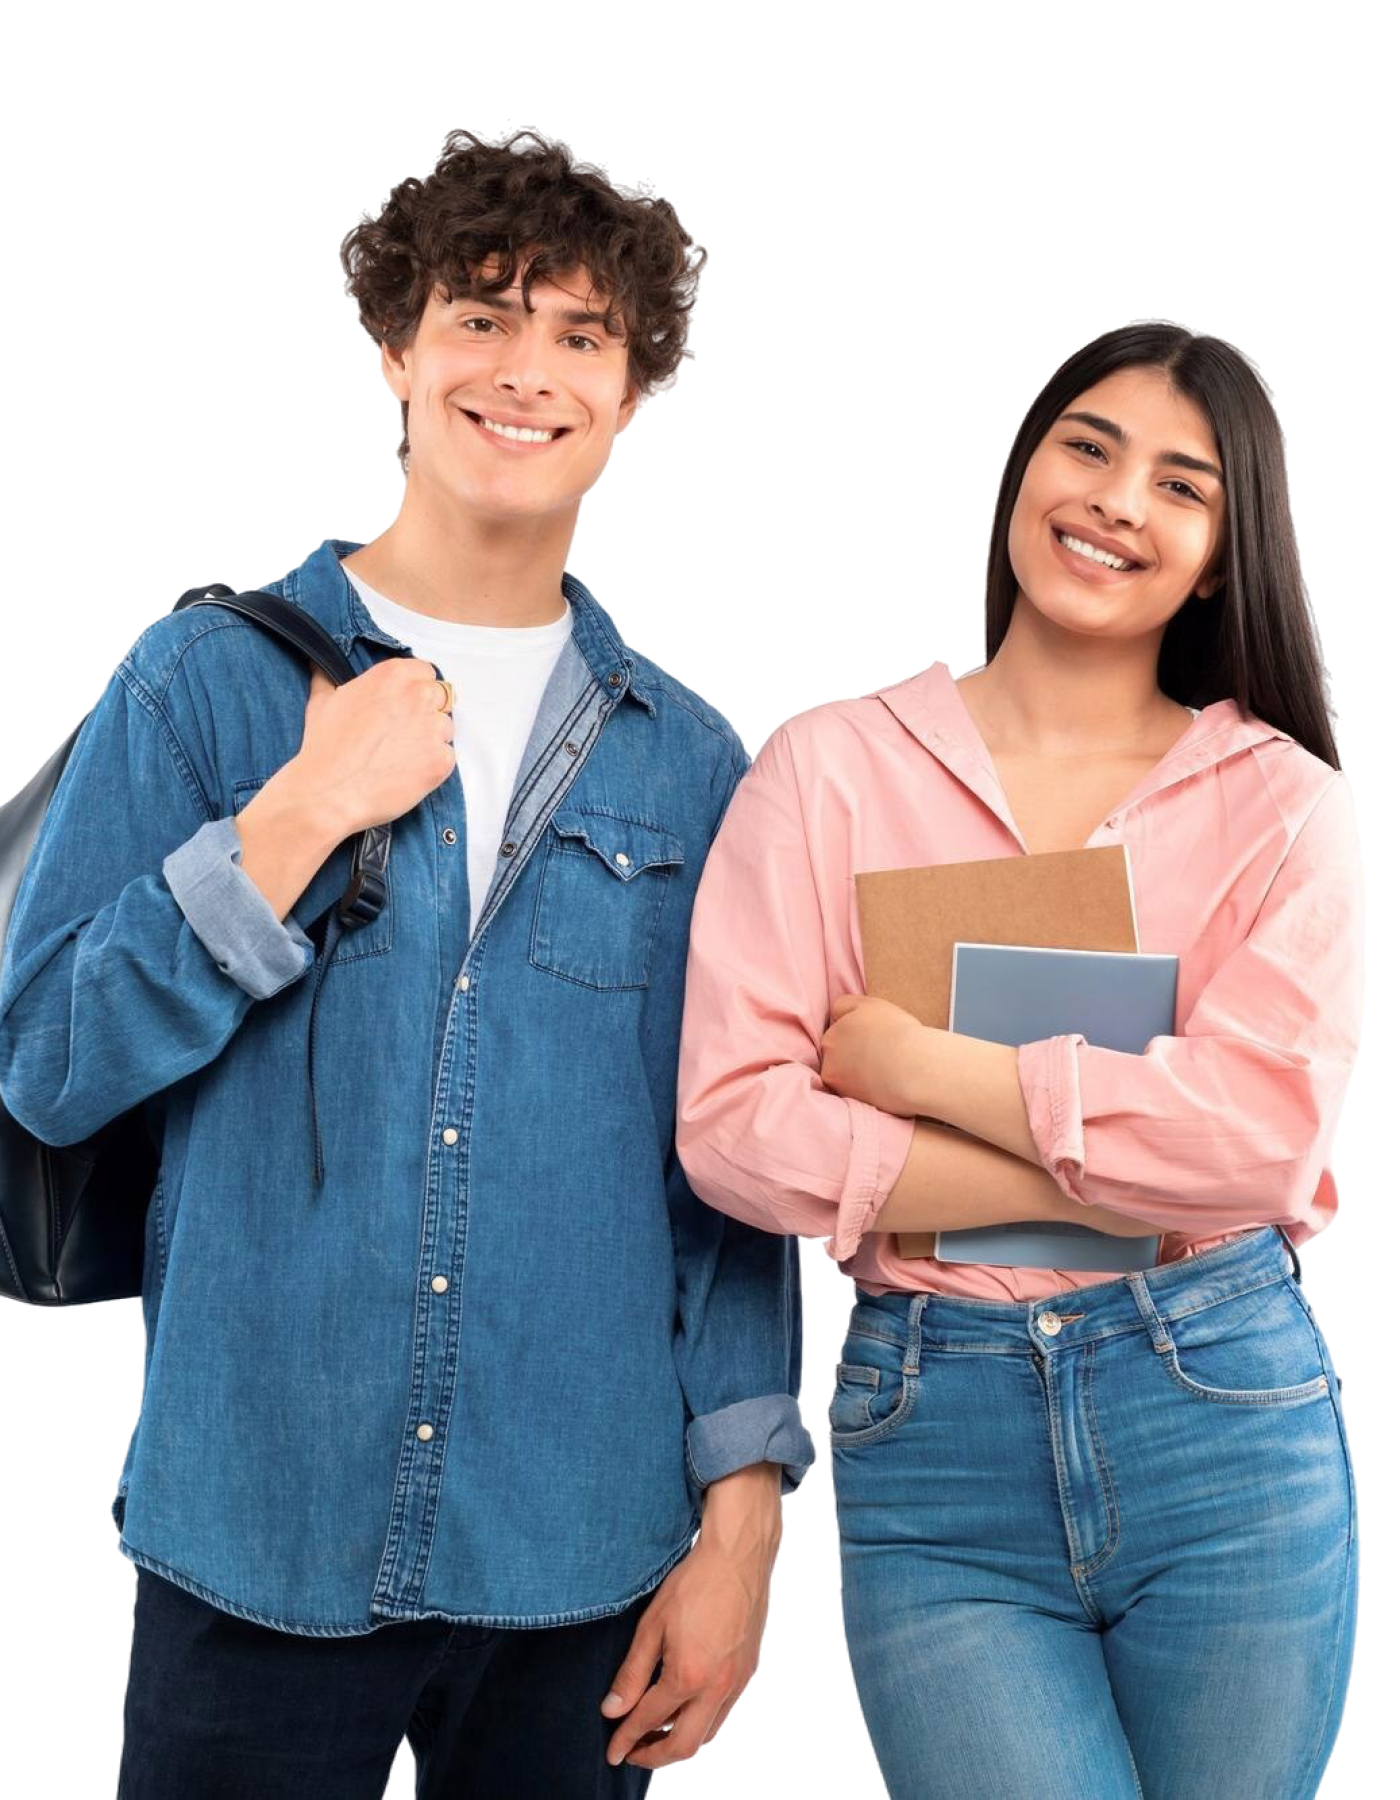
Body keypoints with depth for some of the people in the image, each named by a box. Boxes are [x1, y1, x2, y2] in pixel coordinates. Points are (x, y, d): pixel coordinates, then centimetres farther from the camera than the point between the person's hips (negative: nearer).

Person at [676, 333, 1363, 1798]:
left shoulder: (1284, 797, 2)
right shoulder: (830, 764, 1)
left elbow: (1262, 1128, -13)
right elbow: (729, 1125, -9)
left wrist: (921, 1063, -11)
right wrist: (1108, 1180, -11)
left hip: (1224, 1416, 1)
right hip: (927, 1446, -1)